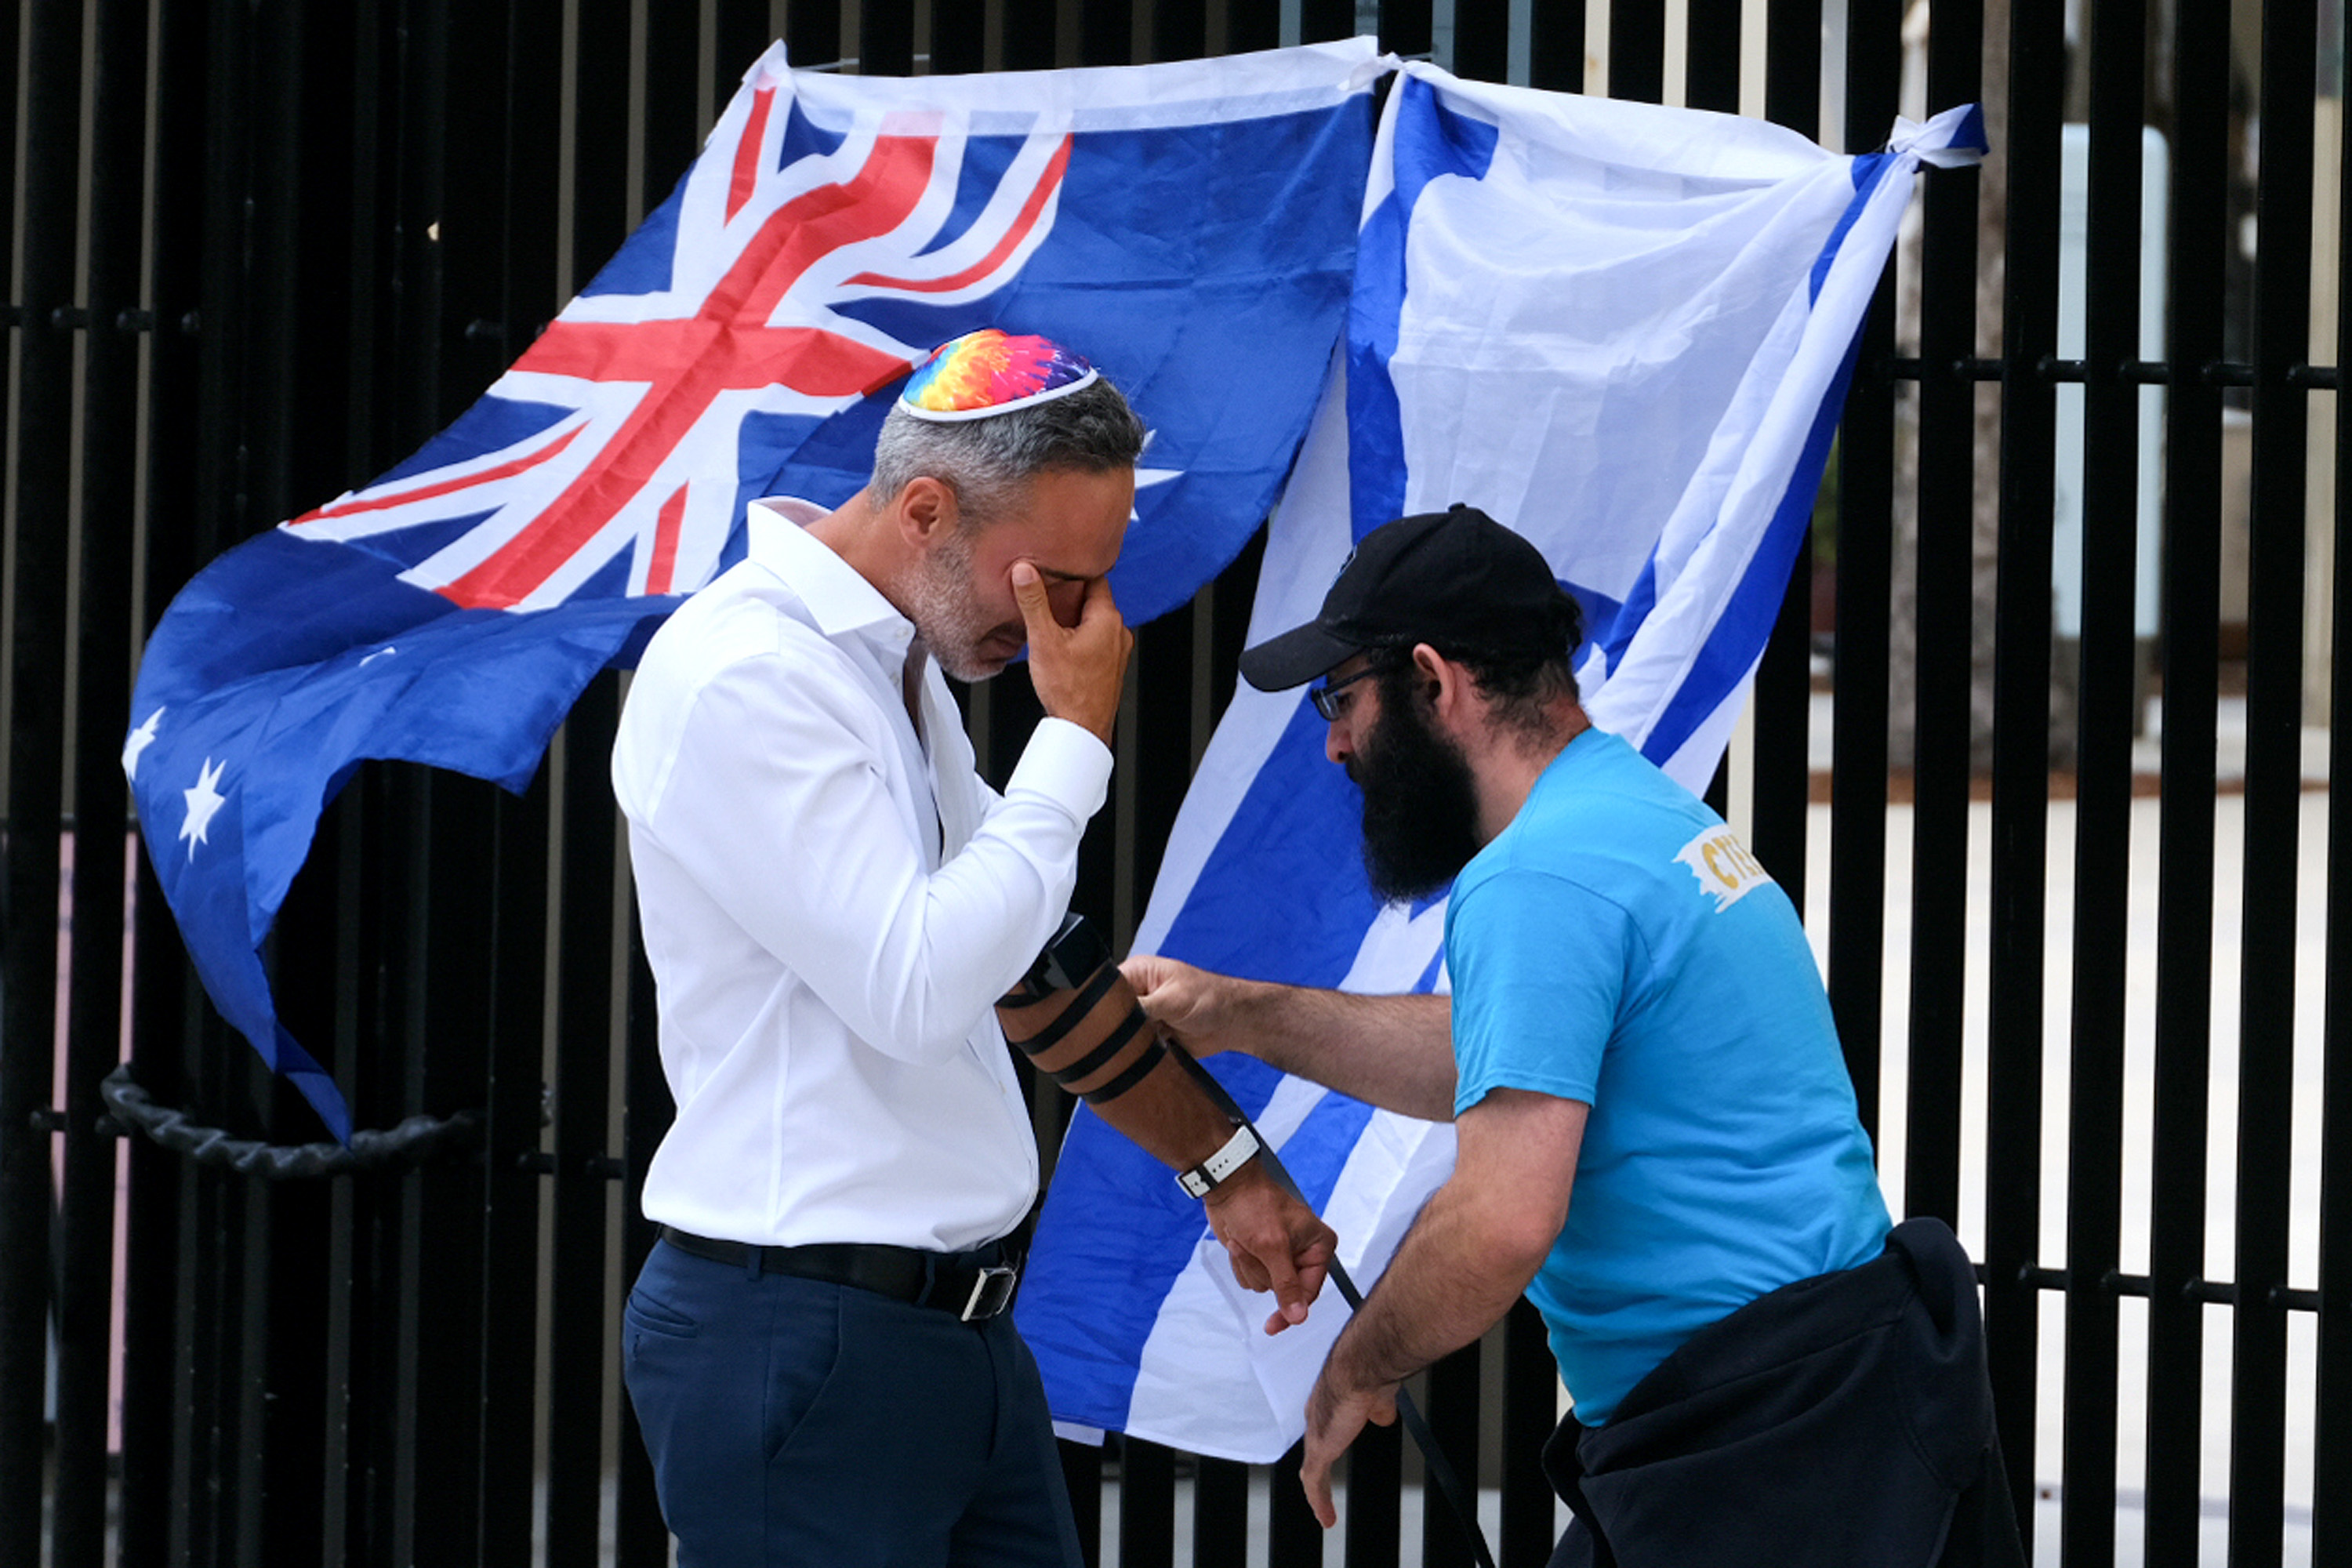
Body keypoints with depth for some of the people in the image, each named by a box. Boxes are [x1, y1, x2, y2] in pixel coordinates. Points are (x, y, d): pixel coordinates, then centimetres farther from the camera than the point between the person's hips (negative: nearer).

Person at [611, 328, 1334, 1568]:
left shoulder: (899, 662, 14)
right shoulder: (744, 677, -16)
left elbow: (1026, 957, 25)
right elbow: (918, 991, -22)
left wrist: (1223, 1167, 28)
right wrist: (1077, 737, -14)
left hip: (955, 1325, 9)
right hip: (803, 1338, -9)